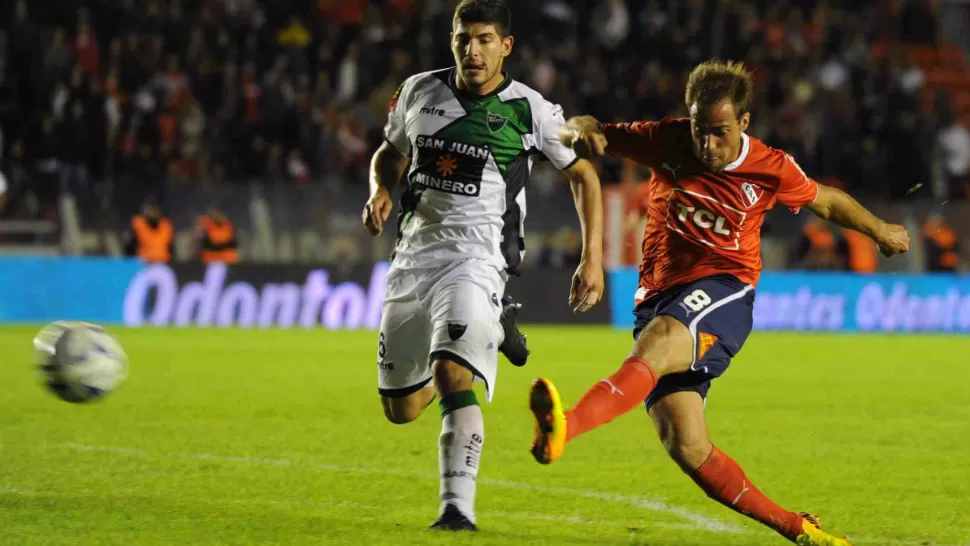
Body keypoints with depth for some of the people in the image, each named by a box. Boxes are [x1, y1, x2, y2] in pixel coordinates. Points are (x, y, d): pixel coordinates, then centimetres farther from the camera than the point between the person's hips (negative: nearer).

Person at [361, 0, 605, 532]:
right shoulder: (419, 91, 5)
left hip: (476, 261, -5)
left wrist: (593, 259, 0)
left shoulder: (530, 112, -6)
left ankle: (457, 507, -29)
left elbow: (583, 175, 6)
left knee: (452, 376, -29)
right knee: (401, 408, 13)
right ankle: (490, 328, 39)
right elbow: (391, 152, 23)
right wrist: (379, 191, 0)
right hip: (413, 257, 5)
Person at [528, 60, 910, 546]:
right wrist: (586, 130, -17)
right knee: (687, 449, -11)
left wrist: (881, 232, 35)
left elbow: (826, 202, 21)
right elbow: (578, 131, 7)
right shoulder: (667, 141, 2)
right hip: (659, 300, 3)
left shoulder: (771, 169, 1)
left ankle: (564, 428, -63)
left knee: (655, 343, -38)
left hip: (722, 292, -3)